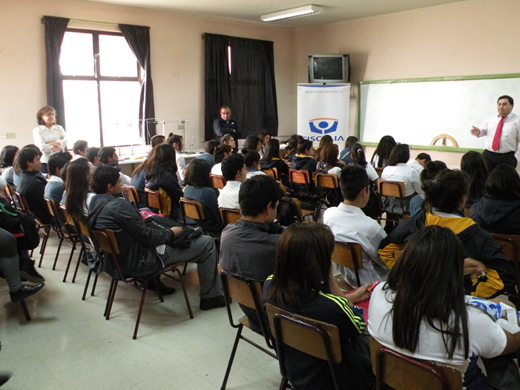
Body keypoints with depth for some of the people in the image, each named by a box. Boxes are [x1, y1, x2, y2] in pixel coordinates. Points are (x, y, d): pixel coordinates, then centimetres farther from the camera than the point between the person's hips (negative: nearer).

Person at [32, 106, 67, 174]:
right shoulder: (37, 130, 3)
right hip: (45, 162, -2)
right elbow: (42, 147, -9)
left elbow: (66, 141, -1)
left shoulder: (59, 128, 13)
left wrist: (51, 143, -10)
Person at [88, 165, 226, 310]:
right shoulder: (119, 206, -30)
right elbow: (149, 238, -23)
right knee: (207, 243, -4)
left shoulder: (94, 201, -2)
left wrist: (138, 218, 9)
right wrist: (171, 232, -7)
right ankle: (210, 296, 10)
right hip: (140, 262, -10)